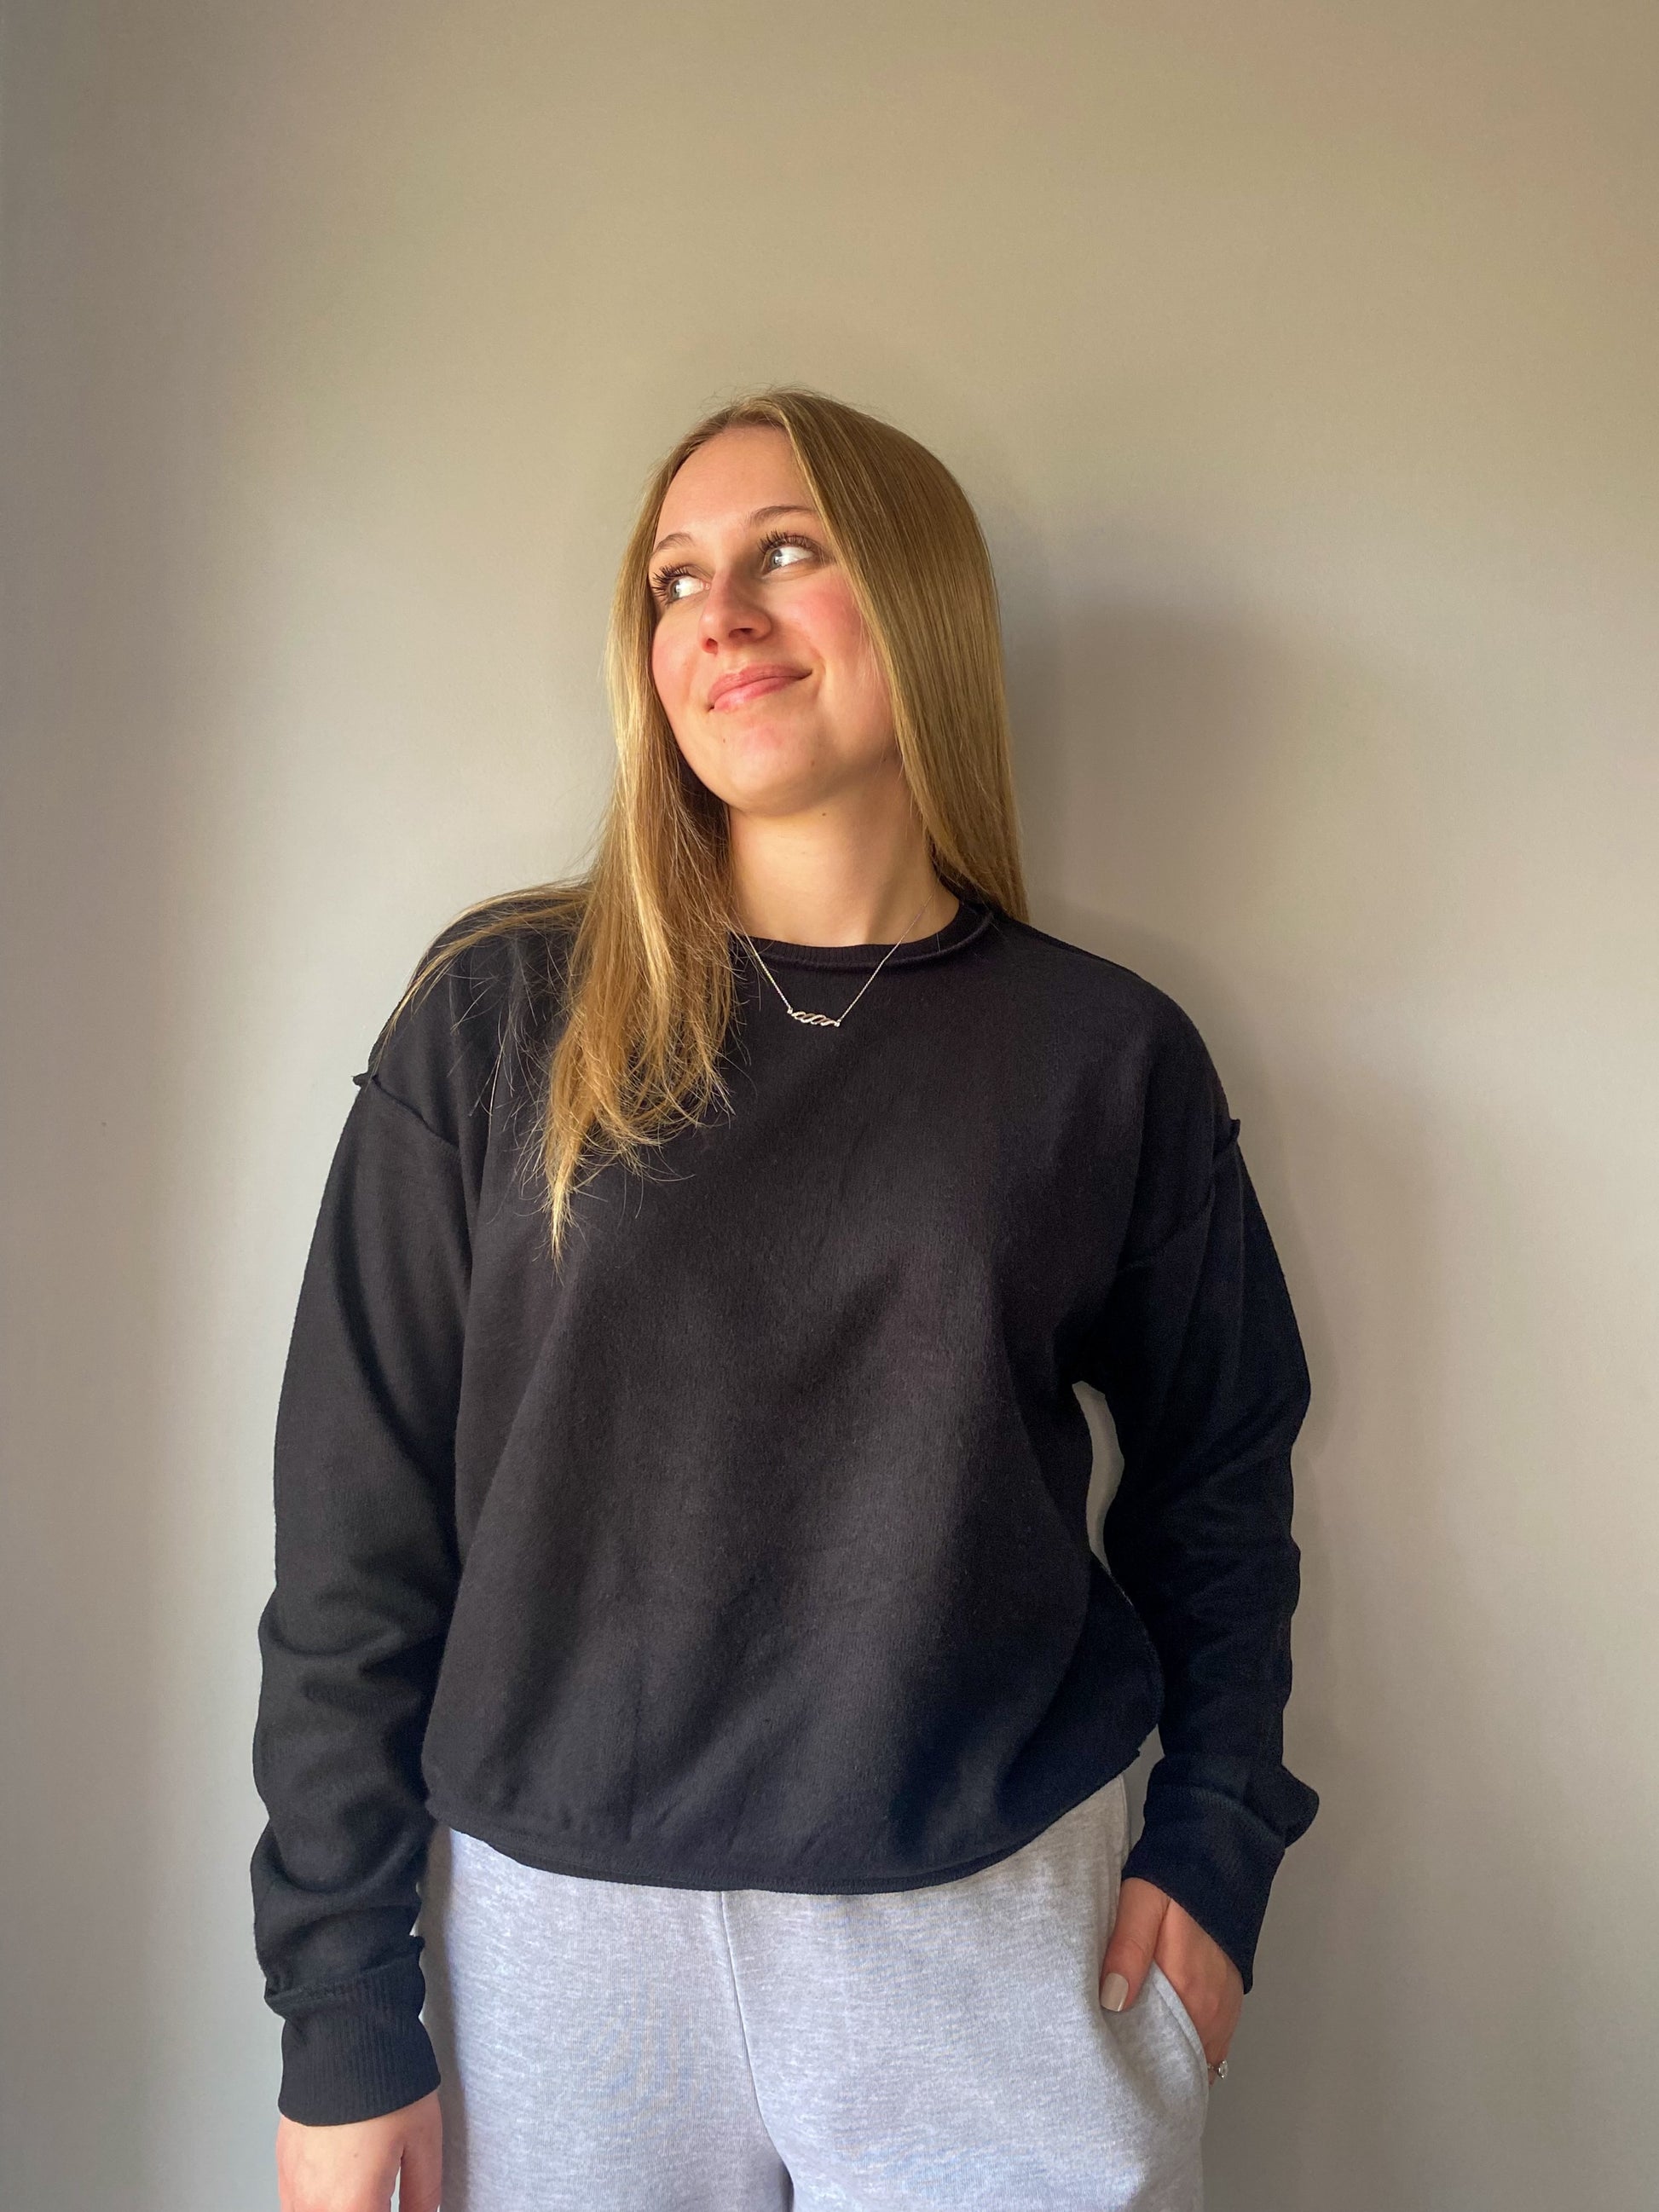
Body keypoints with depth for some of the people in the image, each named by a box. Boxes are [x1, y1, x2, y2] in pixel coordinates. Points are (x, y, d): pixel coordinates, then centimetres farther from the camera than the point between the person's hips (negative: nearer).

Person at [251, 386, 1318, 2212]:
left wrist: (1214, 1845, 0)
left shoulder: (1108, 1054, -3)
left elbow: (1217, 1476, 7)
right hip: (556, 1920, 0)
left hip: (1005, 1925, 1)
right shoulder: (502, 1015, -6)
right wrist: (344, 2013, -4)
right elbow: (358, 1528, -5)